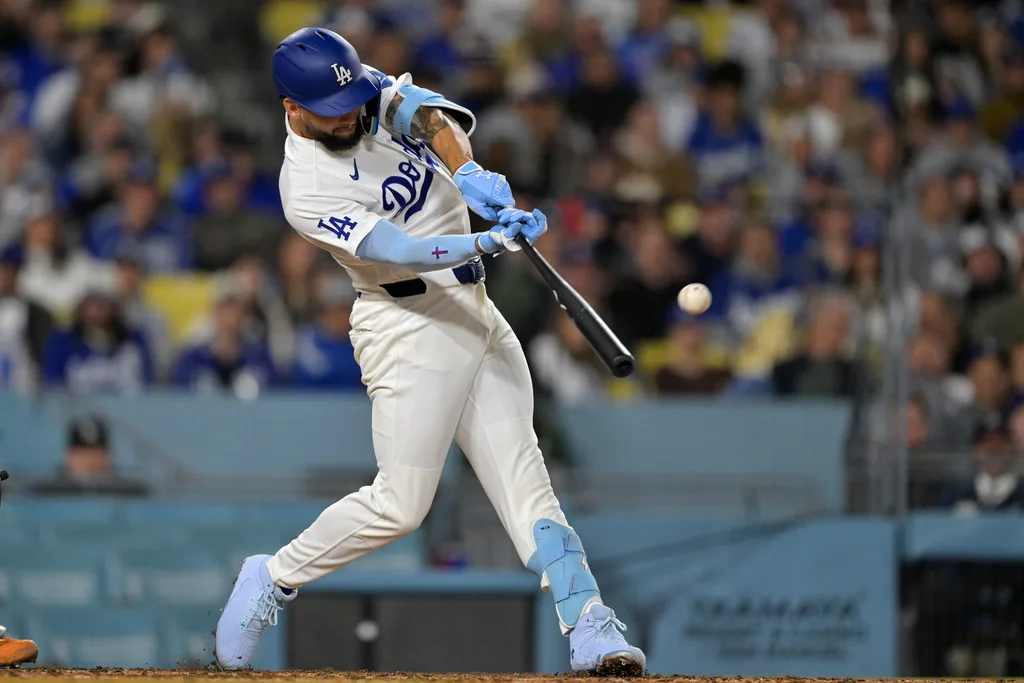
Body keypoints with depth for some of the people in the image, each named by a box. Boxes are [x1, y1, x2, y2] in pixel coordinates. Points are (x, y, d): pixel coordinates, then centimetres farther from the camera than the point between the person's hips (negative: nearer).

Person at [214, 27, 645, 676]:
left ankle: (591, 630, -9)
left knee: (523, 476, -2)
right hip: (409, 325, -6)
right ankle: (274, 579, 12)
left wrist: (468, 172, -37)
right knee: (402, 503, -8)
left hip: (476, 310, 7)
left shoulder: (375, 93, 3)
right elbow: (400, 252, -26)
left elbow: (431, 114, -17)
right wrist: (489, 241, -40)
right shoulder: (307, 191, -17)